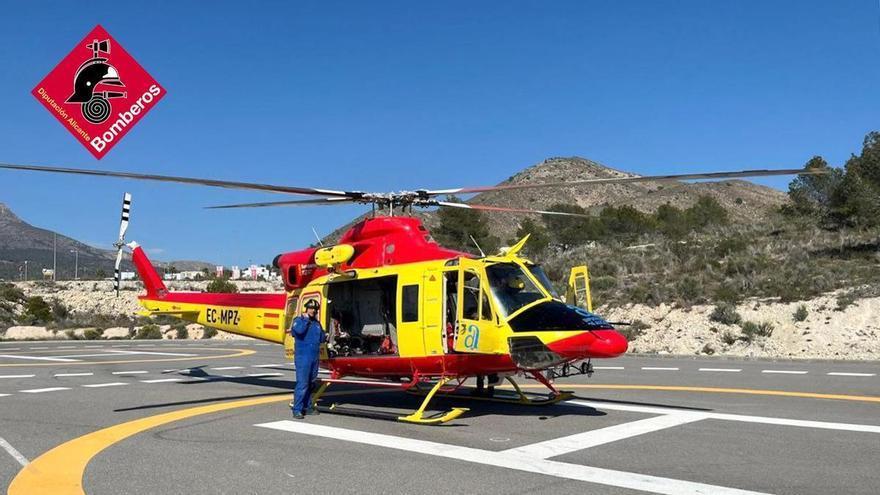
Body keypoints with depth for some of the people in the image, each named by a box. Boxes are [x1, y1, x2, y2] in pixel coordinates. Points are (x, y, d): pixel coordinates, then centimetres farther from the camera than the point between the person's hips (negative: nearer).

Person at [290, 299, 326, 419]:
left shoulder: (317, 323, 16)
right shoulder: (299, 320, -3)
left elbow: (322, 338, 21)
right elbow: (299, 330, -24)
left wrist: (325, 337, 3)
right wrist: (305, 319, -14)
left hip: (315, 357, 7)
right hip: (302, 357, -7)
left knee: (310, 384, 13)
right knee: (302, 383, -12)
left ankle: (307, 407, 23)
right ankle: (297, 409, -10)